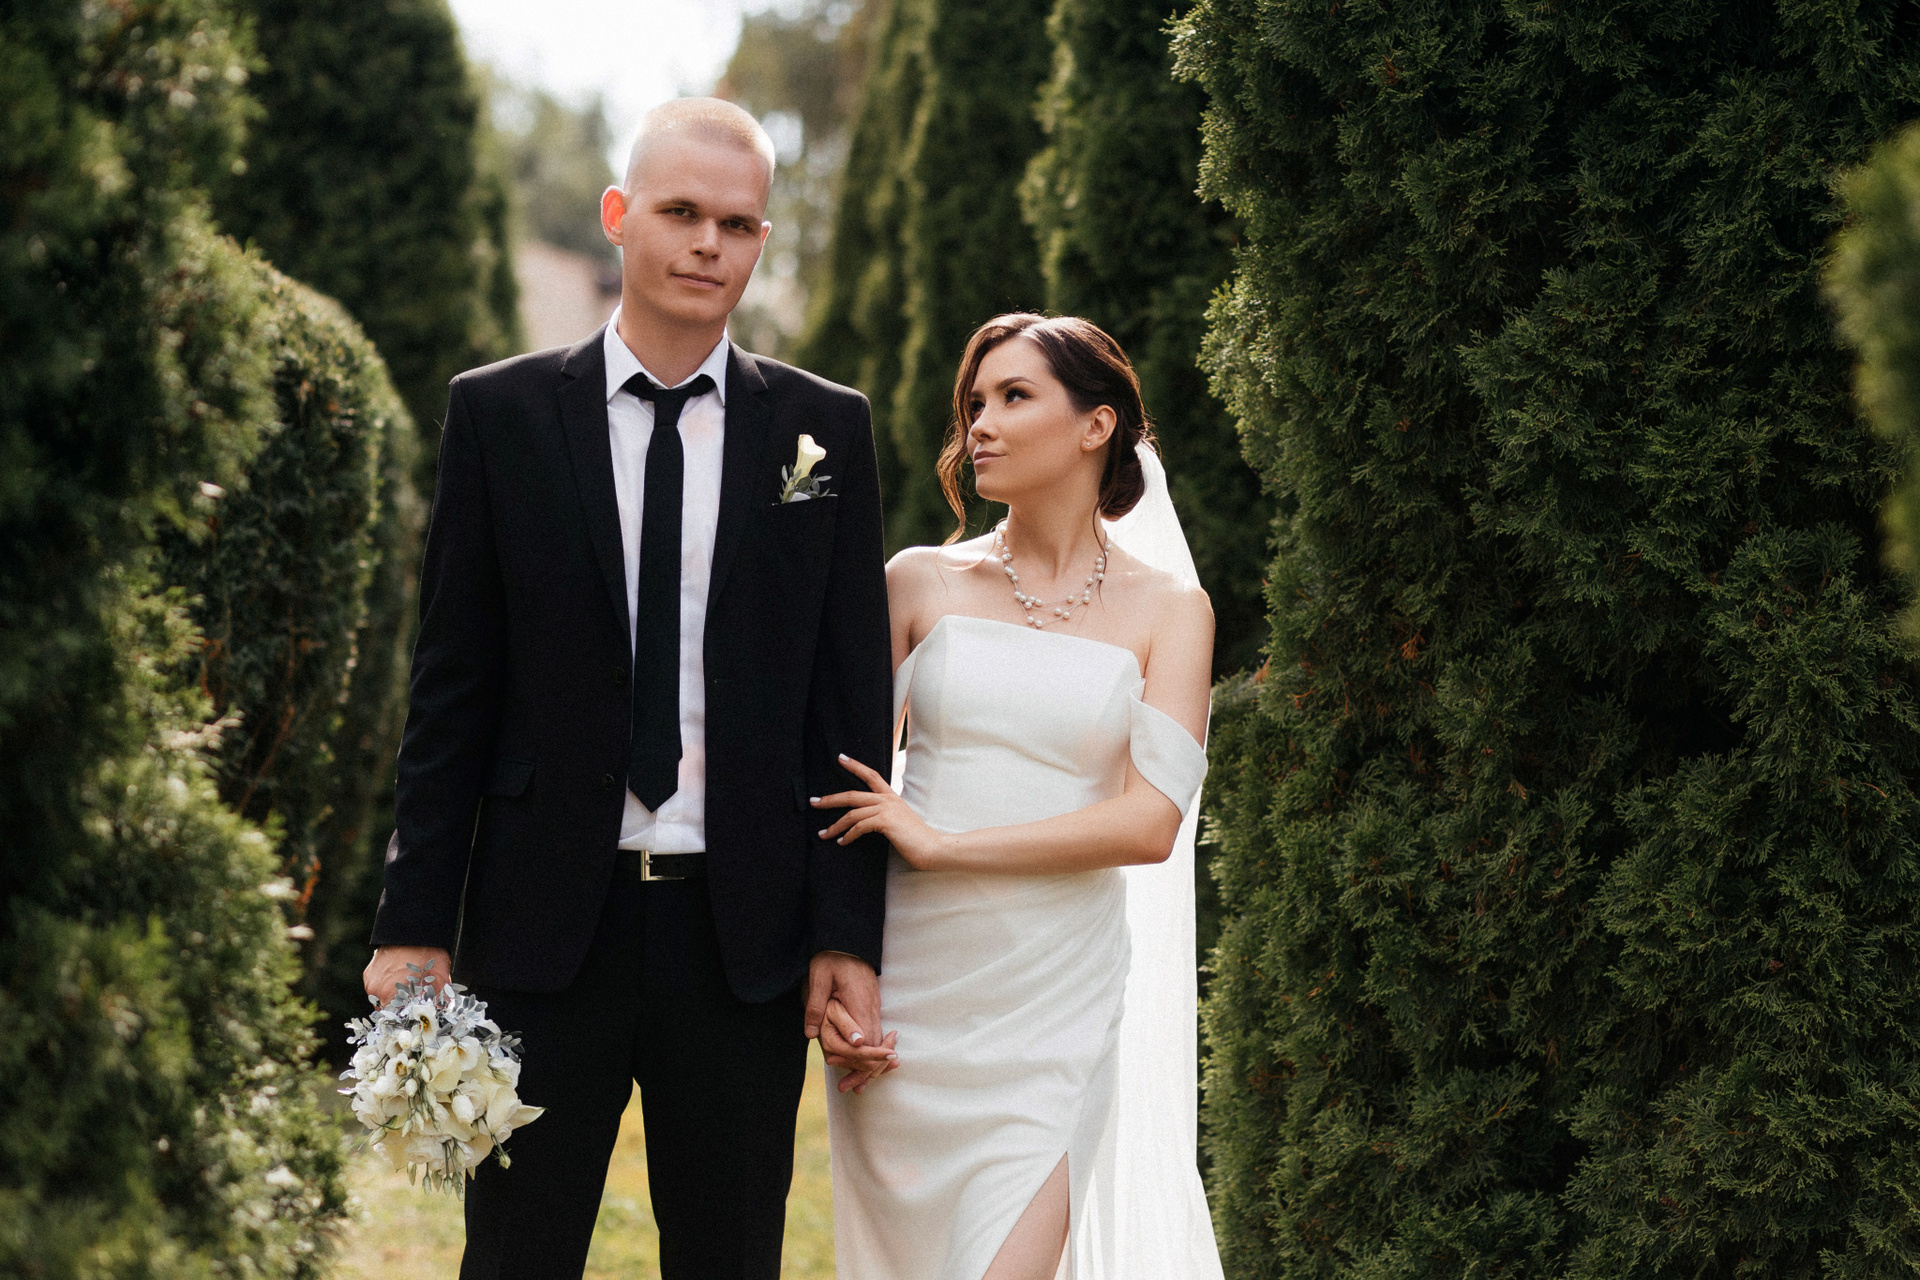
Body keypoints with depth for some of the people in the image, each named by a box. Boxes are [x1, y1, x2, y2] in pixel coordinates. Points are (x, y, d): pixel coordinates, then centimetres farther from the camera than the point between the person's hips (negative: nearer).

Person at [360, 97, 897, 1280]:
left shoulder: (824, 428, 5)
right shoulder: (501, 414, 3)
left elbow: (853, 702, 4)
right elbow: (453, 693, 3)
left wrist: (849, 934, -1)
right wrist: (416, 924, -1)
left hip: (744, 932, 1)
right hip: (544, 927, -1)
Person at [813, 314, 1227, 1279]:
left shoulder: (1168, 609, 3)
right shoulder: (921, 582, 6)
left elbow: (1150, 821, -8)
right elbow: (843, 788, 6)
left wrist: (942, 842, -11)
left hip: (1054, 1000, -1)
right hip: (907, 987, 2)